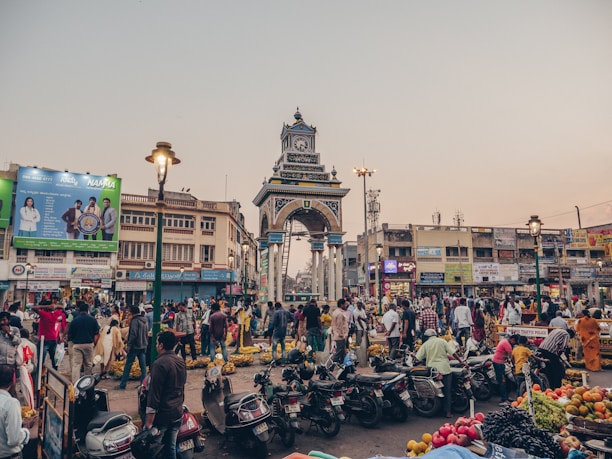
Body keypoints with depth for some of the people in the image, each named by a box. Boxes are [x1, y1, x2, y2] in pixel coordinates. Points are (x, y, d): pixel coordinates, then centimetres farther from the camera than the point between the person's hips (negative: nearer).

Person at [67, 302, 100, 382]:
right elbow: (97, 333, 3)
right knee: (88, 364, 14)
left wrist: (72, 340, 22)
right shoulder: (93, 319, 0)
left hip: (77, 345, -1)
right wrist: (94, 342, 18)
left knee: (76, 364, -1)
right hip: (89, 344, 2)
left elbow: (70, 335, 2)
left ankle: (75, 383, -10)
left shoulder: (74, 320, -3)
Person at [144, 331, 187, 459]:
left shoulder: (160, 363, -17)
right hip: (177, 414, 7)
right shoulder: (181, 362, 8)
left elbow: (154, 394, -19)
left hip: (161, 415, -7)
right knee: (171, 448, 15)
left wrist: (149, 422, -17)